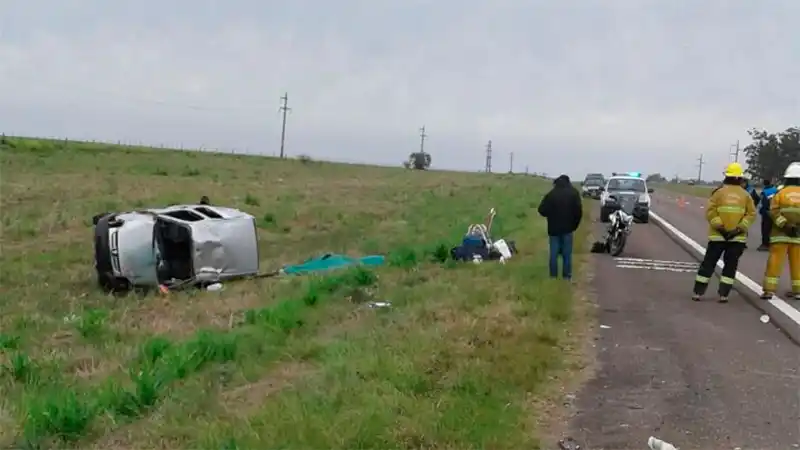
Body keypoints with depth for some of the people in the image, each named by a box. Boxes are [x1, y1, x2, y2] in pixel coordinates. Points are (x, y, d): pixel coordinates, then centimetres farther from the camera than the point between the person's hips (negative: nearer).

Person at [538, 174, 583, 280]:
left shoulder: (551, 194, -5)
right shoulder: (573, 193, -2)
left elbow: (542, 210, -6)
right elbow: (579, 211, -7)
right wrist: (575, 224, 5)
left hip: (554, 228, 0)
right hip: (567, 228, 0)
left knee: (554, 253, 5)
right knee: (567, 253, 4)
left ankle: (553, 276, 6)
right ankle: (566, 276, 3)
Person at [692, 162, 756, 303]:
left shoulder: (719, 192, -1)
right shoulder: (746, 195, 5)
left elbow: (710, 212, -11)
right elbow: (751, 214, -2)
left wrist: (719, 227, -11)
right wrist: (739, 228, -7)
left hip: (718, 235, -1)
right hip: (738, 237, 1)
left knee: (708, 264, 6)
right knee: (730, 266, 8)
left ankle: (698, 292, 5)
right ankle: (723, 295, 3)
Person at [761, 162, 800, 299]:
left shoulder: (780, 193, -2)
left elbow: (774, 212, -13)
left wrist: (785, 225, -15)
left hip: (780, 234, -2)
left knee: (775, 261, -2)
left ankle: (769, 290, -7)